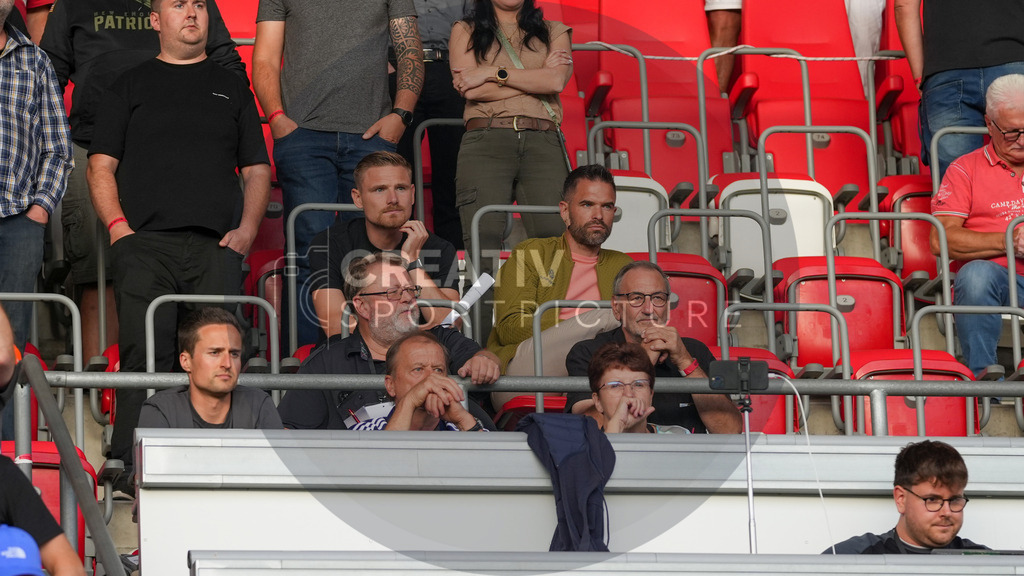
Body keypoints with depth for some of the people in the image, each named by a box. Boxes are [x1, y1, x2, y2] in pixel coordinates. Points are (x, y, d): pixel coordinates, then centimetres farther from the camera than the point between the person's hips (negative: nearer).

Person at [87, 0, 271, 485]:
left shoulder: (231, 88, 23)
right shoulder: (131, 86, 18)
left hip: (217, 246, 2)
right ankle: (131, 467, -17)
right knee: (145, 354, -16)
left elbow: (257, 169, 21)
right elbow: (101, 165, 12)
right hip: (145, 243, -1)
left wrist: (246, 229, 4)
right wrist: (118, 226, -4)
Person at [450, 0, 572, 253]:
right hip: (486, 141, -1)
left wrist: (492, 73, 1)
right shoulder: (465, 31, 19)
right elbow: (470, 90, 2)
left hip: (544, 142, 1)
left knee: (554, 236, -18)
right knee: (483, 236, -19)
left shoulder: (554, 32, 22)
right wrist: (538, 78, 5)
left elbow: (557, 81, 2)